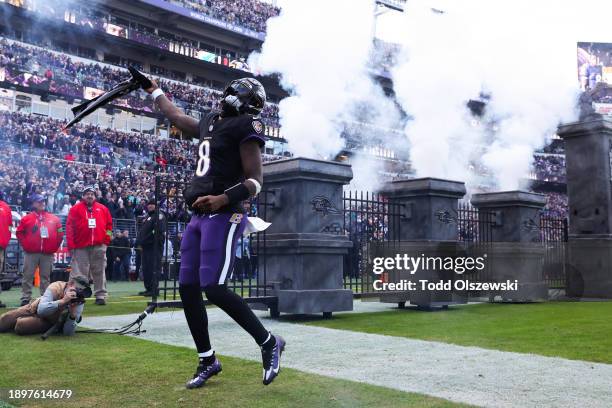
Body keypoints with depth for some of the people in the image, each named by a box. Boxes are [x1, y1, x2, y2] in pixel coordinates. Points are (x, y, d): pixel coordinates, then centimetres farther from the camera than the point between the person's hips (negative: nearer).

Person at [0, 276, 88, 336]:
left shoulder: (79, 303, -26)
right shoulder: (55, 287, -30)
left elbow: (68, 333, -28)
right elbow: (41, 310, -42)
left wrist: (73, 314, -44)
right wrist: (63, 300, -50)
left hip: (49, 322, 0)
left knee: (20, 325, -23)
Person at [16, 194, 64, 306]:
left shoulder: (54, 218, 7)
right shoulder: (27, 218, 4)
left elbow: (60, 233, 9)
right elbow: (19, 232, 7)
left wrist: (55, 246, 3)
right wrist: (25, 244, 0)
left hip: (48, 253, 1)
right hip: (31, 253, -1)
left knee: (45, 277, 7)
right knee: (27, 276, 0)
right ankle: (25, 299, 3)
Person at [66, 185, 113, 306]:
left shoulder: (103, 209, 11)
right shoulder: (76, 209, 4)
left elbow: (109, 224, 14)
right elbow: (69, 226, 0)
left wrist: (106, 239, 4)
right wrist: (71, 245, -7)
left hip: (99, 246, 2)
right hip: (81, 246, -2)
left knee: (99, 272, 5)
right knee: (79, 273, -2)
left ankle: (101, 296, 9)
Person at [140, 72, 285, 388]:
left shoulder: (246, 126, -6)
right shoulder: (211, 122, 19)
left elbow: (254, 181, -12)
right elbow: (177, 118, 38)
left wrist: (223, 199, -27)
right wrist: (153, 90, 48)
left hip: (223, 217, -9)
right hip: (199, 217, 9)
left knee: (214, 288, -17)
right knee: (188, 288, 7)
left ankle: (269, 343, 1)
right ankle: (207, 360, 21)